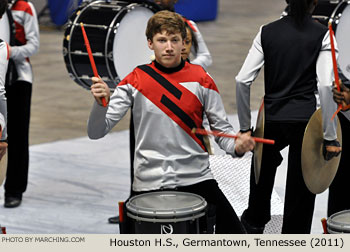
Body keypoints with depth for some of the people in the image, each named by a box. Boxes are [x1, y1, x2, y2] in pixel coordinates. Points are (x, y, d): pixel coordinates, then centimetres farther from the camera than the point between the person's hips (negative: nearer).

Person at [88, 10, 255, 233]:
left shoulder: (201, 80, 2)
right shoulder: (135, 81, 0)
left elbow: (221, 127, 6)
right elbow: (96, 132, -3)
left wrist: (237, 146, -16)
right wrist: (102, 102, -24)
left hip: (196, 179, 0)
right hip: (148, 183, 0)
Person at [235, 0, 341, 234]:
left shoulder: (267, 32, 3)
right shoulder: (322, 34, -5)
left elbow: (242, 81, -3)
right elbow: (325, 86, -15)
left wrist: (245, 127, 6)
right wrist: (330, 137, -11)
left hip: (271, 120, 3)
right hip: (305, 121, -3)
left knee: (265, 162, 33)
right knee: (301, 188, 8)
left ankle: (255, 220, 49)